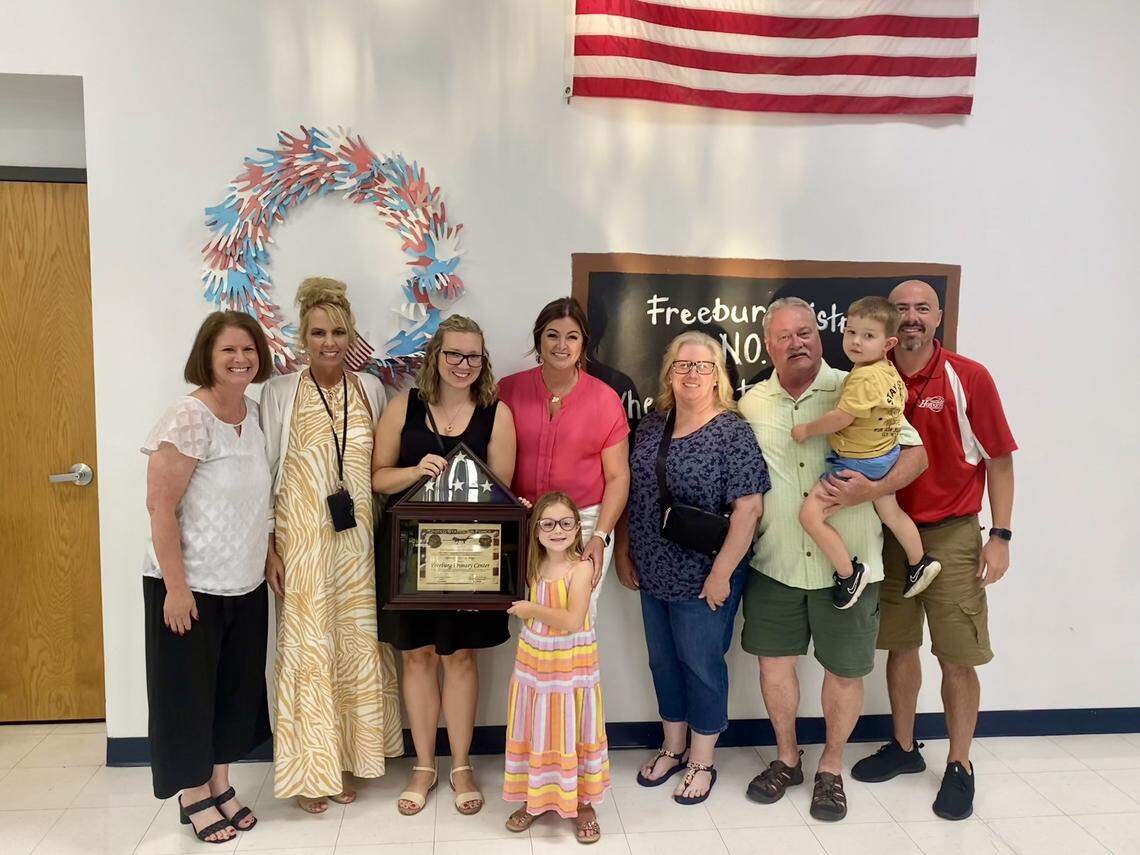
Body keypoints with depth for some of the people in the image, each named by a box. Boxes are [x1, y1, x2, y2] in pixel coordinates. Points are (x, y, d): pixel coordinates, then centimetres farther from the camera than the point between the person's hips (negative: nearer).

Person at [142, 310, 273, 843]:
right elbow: (160, 507, -19)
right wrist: (175, 586, -19)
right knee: (189, 690, 9)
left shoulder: (255, 412, 4)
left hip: (245, 584, 7)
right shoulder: (188, 418, -18)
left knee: (236, 686, 16)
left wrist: (268, 557, 13)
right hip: (192, 585, -7)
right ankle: (194, 795, 27)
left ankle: (220, 785, 33)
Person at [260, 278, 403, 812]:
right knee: (306, 647, 3)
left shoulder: (370, 388, 6)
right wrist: (270, 549, -7)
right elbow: (264, 475, -2)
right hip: (302, 542, -3)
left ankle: (345, 760, 26)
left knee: (357, 645, 9)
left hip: (358, 542, 3)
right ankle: (307, 771, 20)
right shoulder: (280, 393, -3)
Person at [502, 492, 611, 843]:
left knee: (571, 732, 8)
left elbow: (573, 620, -24)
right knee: (535, 732, 14)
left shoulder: (581, 567, -17)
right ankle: (535, 798, 32)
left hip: (571, 665, -5)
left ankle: (582, 803, 24)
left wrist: (531, 609, -15)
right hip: (534, 662, 5)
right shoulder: (533, 564, 1)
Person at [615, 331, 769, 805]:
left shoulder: (732, 433, -13)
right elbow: (630, 492, 11)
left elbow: (749, 508, -17)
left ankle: (702, 761, 29)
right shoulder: (651, 424, 4)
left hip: (702, 578, -6)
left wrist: (722, 573, -18)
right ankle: (673, 747, 38)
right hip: (654, 573, 6)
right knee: (663, 661, 18)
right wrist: (624, 551, 9)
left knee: (701, 664, 9)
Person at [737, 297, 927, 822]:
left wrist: (872, 489, -22)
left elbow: (915, 454, -4)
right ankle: (786, 758, 33)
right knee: (773, 659, 11)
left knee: (844, 669, 9)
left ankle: (831, 767, 31)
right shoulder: (750, 404, 5)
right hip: (775, 562, 3)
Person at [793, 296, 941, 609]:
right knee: (890, 513, 30)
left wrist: (807, 430, -15)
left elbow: (841, 418, -30)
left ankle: (849, 572, -2)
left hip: (857, 464, -10)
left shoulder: (864, 378, -28)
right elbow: (901, 397, 20)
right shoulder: (889, 371, 2)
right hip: (885, 457, 10)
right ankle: (920, 563, 48)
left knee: (810, 514, -11)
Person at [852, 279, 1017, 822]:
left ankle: (959, 767, 20)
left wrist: (1000, 536, -7)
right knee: (899, 647, 14)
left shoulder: (969, 379, -7)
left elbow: (999, 461, -4)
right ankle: (903, 747, 31)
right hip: (889, 533, 3)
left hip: (951, 535, -3)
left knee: (958, 659, 4)